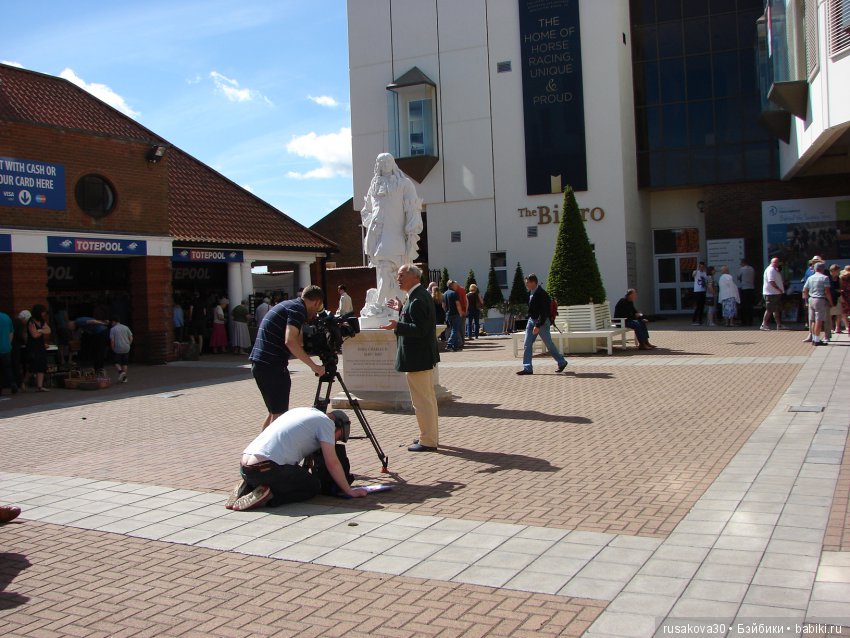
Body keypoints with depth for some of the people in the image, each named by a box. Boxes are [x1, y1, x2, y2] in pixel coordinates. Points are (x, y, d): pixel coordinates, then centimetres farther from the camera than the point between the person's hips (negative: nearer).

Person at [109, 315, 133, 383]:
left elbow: (112, 341, -10)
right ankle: (124, 378, 10)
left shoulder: (112, 329, -5)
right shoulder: (126, 327, 6)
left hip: (117, 349, -4)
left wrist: (113, 349, 2)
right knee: (125, 363, 11)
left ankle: (121, 372, -14)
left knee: (117, 362, 10)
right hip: (126, 349, 4)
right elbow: (131, 338, 5)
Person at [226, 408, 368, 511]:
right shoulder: (326, 422, 4)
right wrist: (349, 491, 9)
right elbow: (332, 463, -1)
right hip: (267, 469, -8)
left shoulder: (301, 411, 27)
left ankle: (247, 488, 10)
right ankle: (269, 496, -9)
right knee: (314, 486, 9)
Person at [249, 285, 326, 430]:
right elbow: (290, 341, -23)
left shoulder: (287, 305, 20)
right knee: (279, 414, -3)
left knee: (274, 412, 20)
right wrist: (313, 366, -21)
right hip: (272, 366, -10)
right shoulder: (298, 309, -9)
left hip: (260, 363, 10)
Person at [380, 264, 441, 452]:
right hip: (424, 356, 11)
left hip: (417, 358, -11)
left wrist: (397, 326, -30)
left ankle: (428, 441, 5)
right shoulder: (420, 295, 12)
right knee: (428, 398, 18)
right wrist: (401, 309, 16)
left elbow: (420, 329, -26)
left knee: (422, 400, -3)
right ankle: (430, 436, 29)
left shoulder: (417, 300, -21)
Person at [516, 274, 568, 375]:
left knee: (549, 344, 5)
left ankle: (562, 362, 23)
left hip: (542, 322, -8)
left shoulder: (542, 294, -20)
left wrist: (538, 326, -28)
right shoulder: (531, 292, 6)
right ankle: (527, 368, 0)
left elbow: (544, 312, -24)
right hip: (532, 320, 8)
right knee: (527, 345, -1)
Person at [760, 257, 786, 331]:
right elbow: (771, 282, -23)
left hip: (776, 293, 10)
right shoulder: (770, 270, -15)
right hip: (771, 293, -10)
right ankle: (763, 325, -4)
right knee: (769, 310, -8)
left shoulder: (775, 270, 19)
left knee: (777, 310, 12)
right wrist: (779, 289, -21)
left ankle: (779, 325, 16)